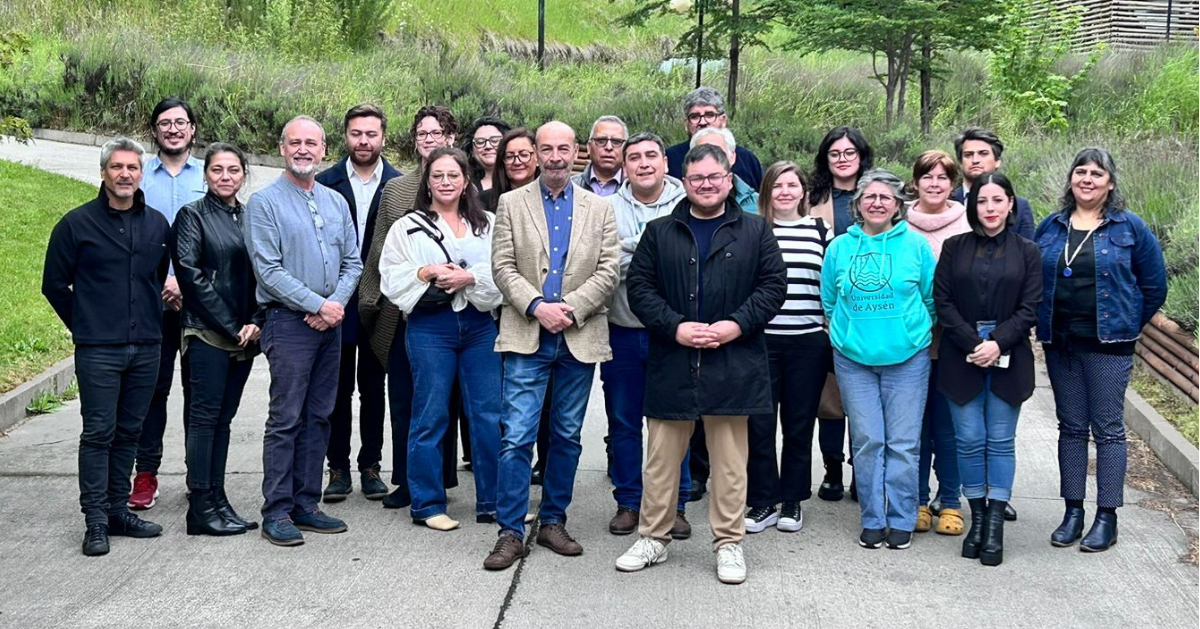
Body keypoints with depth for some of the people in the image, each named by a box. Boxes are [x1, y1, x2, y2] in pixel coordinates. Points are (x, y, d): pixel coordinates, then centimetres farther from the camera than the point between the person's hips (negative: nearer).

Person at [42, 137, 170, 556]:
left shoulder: (157, 224, 9)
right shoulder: (77, 223, -3)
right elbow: (54, 284, 3)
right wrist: (85, 326, 5)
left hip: (146, 348, 4)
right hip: (98, 350, -4)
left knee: (129, 432, 10)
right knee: (99, 433, -3)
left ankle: (118, 511, 19)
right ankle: (96, 522, 2)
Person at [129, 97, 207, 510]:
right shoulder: (138, 178, 7)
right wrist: (159, 281, -10)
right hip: (151, 302, 0)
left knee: (199, 387, 5)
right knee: (153, 387, 2)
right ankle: (145, 474, 10)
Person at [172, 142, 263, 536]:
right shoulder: (193, 215, -1)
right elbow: (190, 274, -9)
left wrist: (255, 322, -3)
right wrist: (228, 325, -12)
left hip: (244, 336, 5)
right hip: (207, 333, -5)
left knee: (223, 418, 9)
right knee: (205, 415, -4)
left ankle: (216, 500, 13)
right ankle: (201, 507, -1)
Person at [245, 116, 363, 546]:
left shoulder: (336, 202, 14)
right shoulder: (265, 202, -4)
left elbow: (353, 262, 12)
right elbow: (269, 270, -11)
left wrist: (337, 303, -6)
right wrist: (317, 304, -15)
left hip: (330, 321, 6)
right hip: (289, 321, -6)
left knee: (319, 417, 9)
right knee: (286, 419, -6)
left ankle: (305, 505, 16)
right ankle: (276, 512, 0)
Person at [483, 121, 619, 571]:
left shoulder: (600, 210, 9)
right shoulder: (512, 204, 7)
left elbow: (608, 272, 1)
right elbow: (503, 267, -1)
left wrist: (570, 309, -12)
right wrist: (537, 306, -15)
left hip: (580, 339, 2)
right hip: (526, 338, -2)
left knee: (567, 437, 10)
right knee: (517, 437, -7)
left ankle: (553, 521, 22)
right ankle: (511, 532, 0)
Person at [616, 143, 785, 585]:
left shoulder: (755, 232, 7)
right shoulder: (659, 232, 8)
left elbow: (773, 285, 2)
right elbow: (640, 287, 3)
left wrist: (737, 324, -11)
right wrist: (675, 327, -11)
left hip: (732, 364, -1)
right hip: (671, 365, 1)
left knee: (729, 461, 6)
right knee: (661, 458, 7)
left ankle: (728, 543, 17)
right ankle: (653, 538, 19)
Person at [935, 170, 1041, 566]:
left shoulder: (1027, 252, 6)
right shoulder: (954, 248, 6)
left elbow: (1030, 309, 0)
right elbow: (942, 301, 0)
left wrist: (998, 343, -14)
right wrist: (973, 343, -11)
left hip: (1008, 358, 0)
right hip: (960, 357, 1)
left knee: (1001, 441, 1)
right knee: (969, 440, 2)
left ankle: (995, 526, 4)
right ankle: (977, 518, 13)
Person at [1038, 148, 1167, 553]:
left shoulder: (1130, 228, -1)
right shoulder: (1051, 226, 7)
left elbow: (1154, 285, 3)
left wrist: (1128, 327, 4)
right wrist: (1044, 323, 7)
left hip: (1108, 344, -3)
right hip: (1059, 343, 3)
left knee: (1108, 429, 0)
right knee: (1071, 427, 9)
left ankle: (1107, 517, 7)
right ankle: (1073, 512, 16)